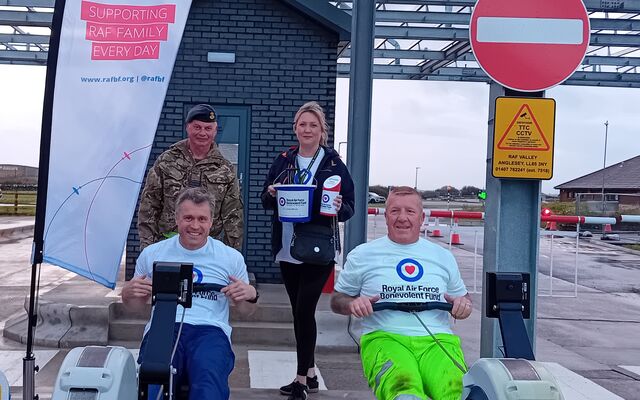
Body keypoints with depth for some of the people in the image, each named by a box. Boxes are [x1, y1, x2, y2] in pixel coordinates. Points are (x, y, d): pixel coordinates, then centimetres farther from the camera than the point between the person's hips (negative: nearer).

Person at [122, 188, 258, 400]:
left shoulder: (231, 257, 14)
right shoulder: (152, 253, 16)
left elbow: (245, 310, 22)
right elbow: (136, 306, 26)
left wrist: (251, 295, -1)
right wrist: (128, 293, 3)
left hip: (211, 329, 0)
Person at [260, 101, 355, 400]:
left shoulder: (333, 163, -4)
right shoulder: (283, 160, 7)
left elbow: (349, 206, -3)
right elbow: (265, 200, 11)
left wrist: (339, 207, -25)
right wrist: (271, 194, -11)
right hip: (287, 249, 5)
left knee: (304, 311, -7)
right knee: (299, 312, 12)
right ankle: (310, 374, 25)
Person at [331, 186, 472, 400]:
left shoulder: (443, 256, 23)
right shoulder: (362, 255, 17)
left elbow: (462, 297, 33)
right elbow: (337, 300, 22)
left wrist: (463, 304, 8)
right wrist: (352, 304, -1)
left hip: (438, 340, 2)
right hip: (384, 338, -2)